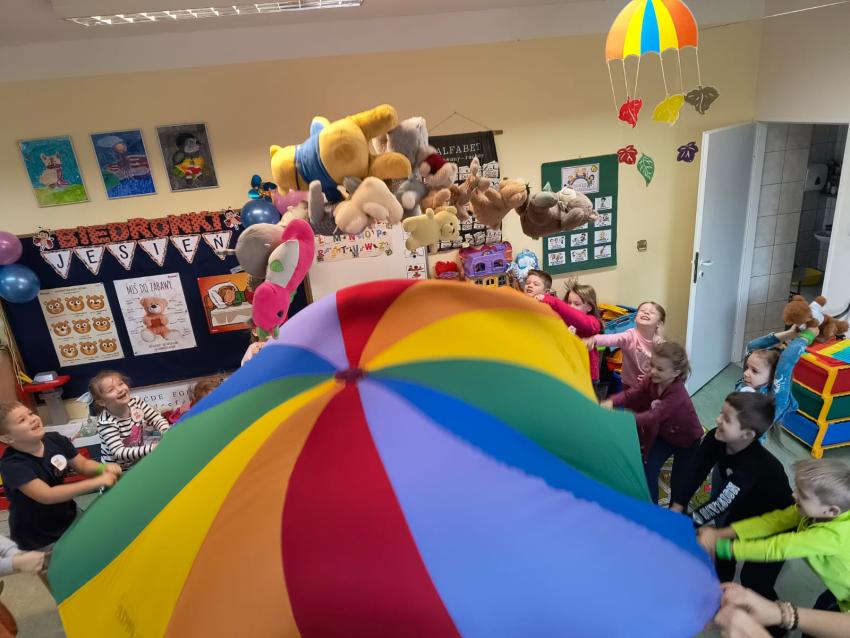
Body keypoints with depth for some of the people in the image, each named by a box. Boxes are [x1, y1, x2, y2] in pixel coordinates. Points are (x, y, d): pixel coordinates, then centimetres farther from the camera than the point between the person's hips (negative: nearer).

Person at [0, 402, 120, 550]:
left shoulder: (55, 440, -11)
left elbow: (83, 465, -1)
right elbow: (47, 496, -37)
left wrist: (103, 468, -23)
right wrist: (97, 482, -41)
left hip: (69, 518, 5)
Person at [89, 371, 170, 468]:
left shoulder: (136, 402, -9)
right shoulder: (107, 422, -24)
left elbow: (158, 420, -4)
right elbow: (119, 453, -29)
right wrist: (152, 448, -39)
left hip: (139, 460, 6)